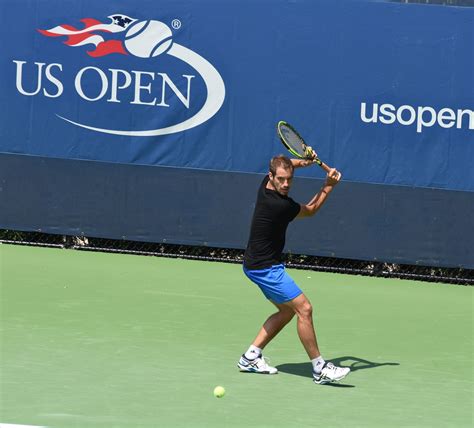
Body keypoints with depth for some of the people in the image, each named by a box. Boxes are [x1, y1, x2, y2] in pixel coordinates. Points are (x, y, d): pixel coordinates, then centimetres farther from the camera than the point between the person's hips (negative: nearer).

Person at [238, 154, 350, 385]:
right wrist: (328, 186, 5)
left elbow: (287, 164, 19)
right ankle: (319, 368, -9)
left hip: (257, 264, 10)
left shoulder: (266, 184, -3)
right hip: (265, 268, -10)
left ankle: (251, 357, 19)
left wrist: (303, 161, -2)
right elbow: (310, 210, -5)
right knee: (304, 308, -12)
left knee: (286, 311, 17)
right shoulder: (280, 206, -27)